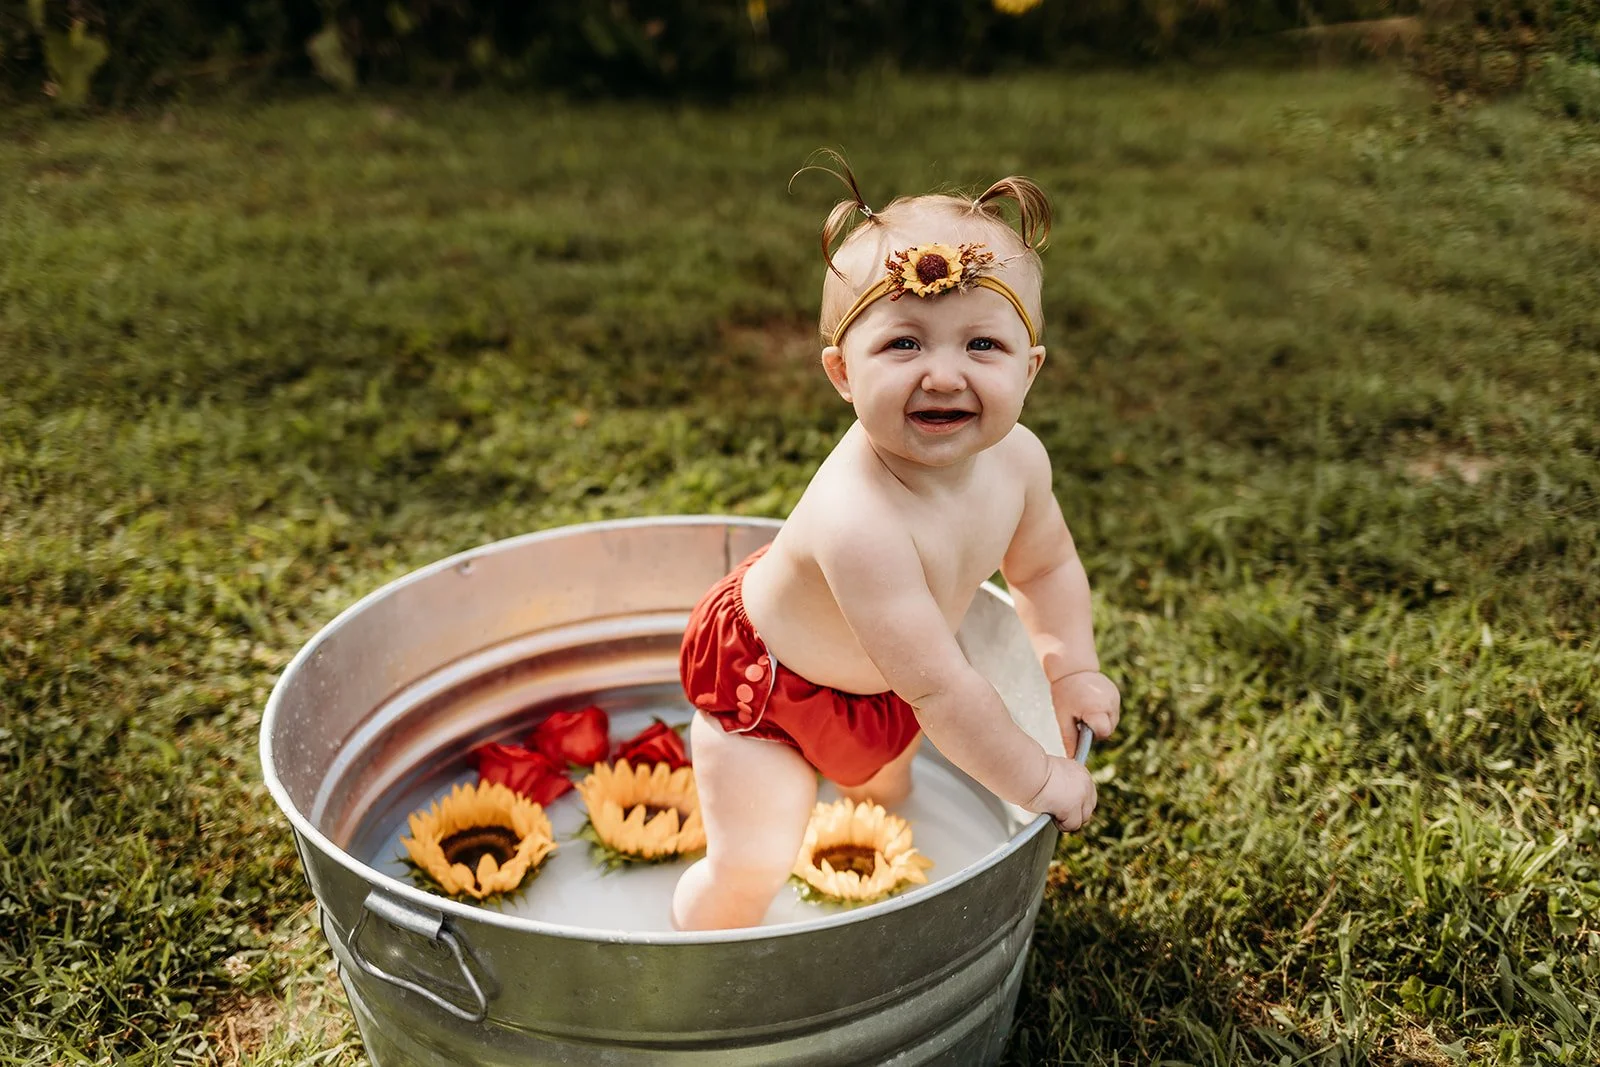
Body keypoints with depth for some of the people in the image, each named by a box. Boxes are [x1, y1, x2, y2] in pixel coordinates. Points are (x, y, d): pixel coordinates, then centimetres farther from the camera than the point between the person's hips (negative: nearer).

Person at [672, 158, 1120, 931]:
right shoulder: (860, 519, -46)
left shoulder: (1017, 458, -21)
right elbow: (939, 688, -39)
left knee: (882, 794, 28)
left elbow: (1044, 563, 2)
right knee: (751, 870, -10)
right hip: (764, 679, -7)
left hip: (876, 680, 7)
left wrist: (1072, 668, -6)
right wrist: (1039, 781, -26)